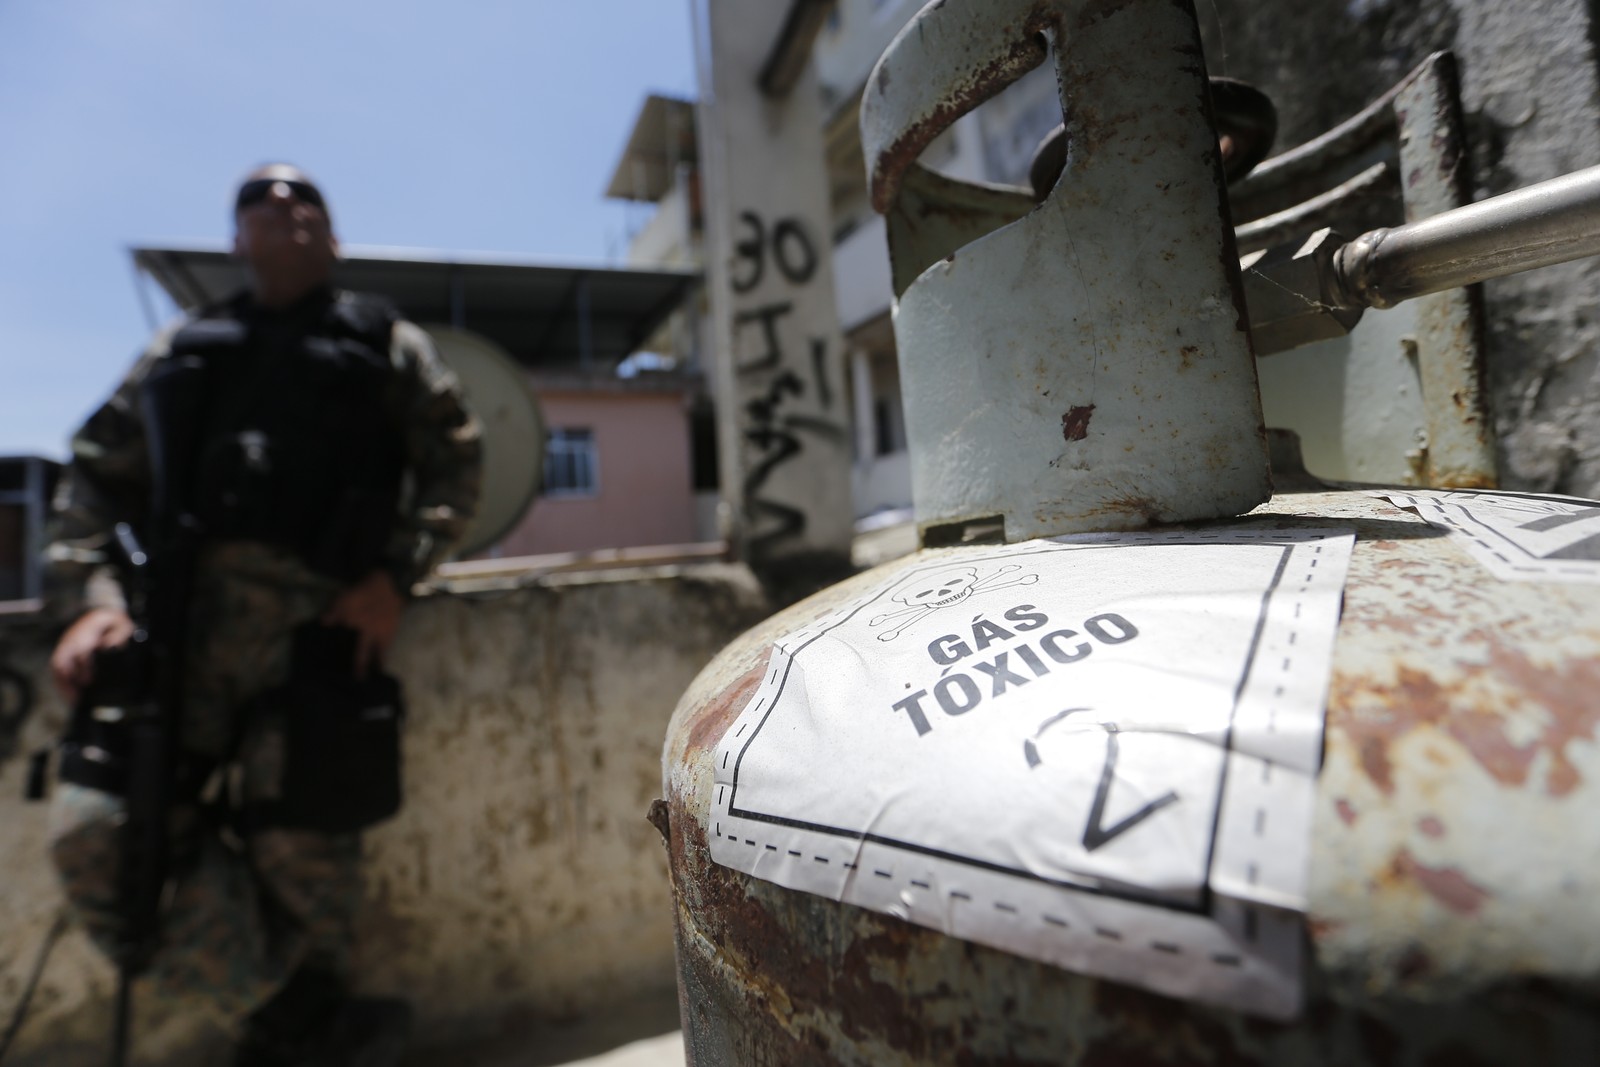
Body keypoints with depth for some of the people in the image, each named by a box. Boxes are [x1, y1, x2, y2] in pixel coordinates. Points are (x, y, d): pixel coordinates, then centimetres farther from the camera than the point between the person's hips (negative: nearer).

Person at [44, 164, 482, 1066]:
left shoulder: (384, 341, 17)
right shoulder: (188, 344, 25)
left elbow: (455, 466, 8)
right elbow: (99, 474, 19)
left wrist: (394, 576, -6)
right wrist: (95, 594, 2)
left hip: (323, 614, -3)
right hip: (183, 605, 4)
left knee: (298, 844, -5)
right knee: (99, 828, -10)